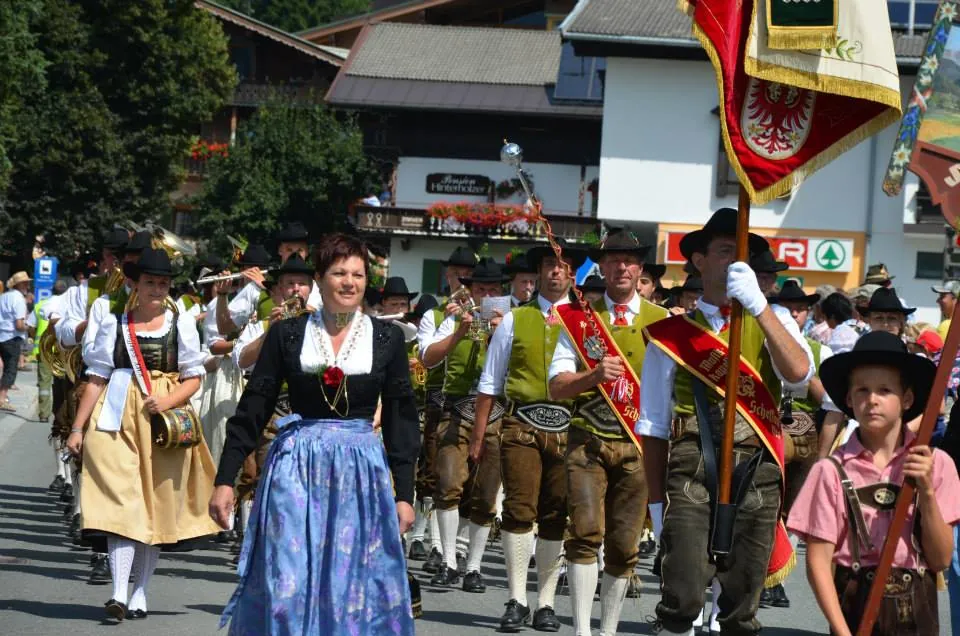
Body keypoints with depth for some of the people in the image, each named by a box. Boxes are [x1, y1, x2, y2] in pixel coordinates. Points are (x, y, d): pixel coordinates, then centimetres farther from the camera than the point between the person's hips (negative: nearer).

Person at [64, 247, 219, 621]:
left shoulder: (181, 323, 8)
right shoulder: (113, 322, 7)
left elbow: (193, 377, 8)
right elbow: (97, 378, 7)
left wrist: (168, 401, -11)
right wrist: (78, 427, 3)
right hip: (118, 418, -1)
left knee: (158, 506, 4)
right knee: (120, 502, -13)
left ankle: (140, 592, 14)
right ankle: (119, 593, -19)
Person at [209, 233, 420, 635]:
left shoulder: (387, 338, 4)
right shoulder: (287, 334, 3)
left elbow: (400, 418, 7)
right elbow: (252, 410, 4)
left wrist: (404, 493, 3)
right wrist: (225, 480, -1)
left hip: (362, 468, 1)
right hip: (297, 467, 0)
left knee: (355, 586, 2)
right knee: (287, 583, -4)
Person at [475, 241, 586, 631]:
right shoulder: (515, 320, 12)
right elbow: (490, 382, 12)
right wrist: (478, 436, 7)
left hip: (567, 427, 0)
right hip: (522, 424, 0)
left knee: (556, 516, 3)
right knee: (519, 509, -8)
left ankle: (546, 603, 10)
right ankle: (517, 600, -4)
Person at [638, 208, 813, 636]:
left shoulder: (771, 323, 12)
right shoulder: (672, 335, 9)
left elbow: (798, 371, -11)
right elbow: (653, 426, 12)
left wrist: (759, 304, -19)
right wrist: (657, 503, 9)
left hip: (757, 475, 2)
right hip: (691, 474, -2)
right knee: (682, 599, -15)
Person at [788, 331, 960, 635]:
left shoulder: (935, 464, -1)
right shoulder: (833, 471, -6)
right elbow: (818, 561, -6)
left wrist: (926, 492, -12)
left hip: (918, 608, 1)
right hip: (856, 607, -1)